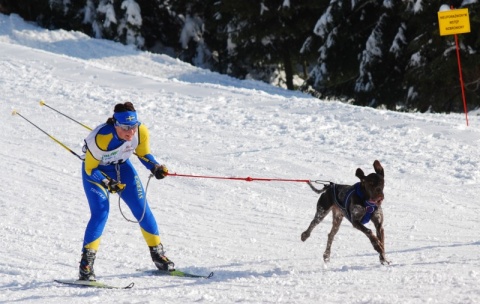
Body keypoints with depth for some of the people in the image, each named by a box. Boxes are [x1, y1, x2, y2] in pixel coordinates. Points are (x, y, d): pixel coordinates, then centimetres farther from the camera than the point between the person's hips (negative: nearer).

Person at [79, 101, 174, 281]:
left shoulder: (141, 132, -24)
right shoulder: (100, 138, -37)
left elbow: (144, 154, -2)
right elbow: (90, 169, -24)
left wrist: (155, 167, -21)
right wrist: (108, 183, -37)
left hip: (121, 167, 5)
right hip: (95, 171, -5)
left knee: (142, 209, 0)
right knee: (100, 211, -21)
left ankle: (158, 254, 18)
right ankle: (86, 265, -17)